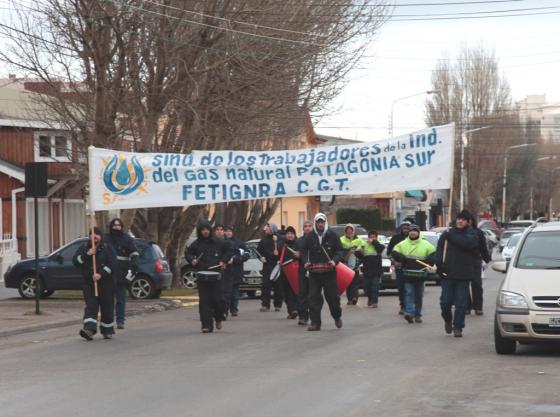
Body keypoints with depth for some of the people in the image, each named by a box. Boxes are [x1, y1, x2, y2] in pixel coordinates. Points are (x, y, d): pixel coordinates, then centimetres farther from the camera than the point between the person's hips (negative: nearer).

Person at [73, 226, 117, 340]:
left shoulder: (107, 249, 4)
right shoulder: (84, 248, 12)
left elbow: (112, 264, -7)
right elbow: (75, 261, 1)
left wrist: (101, 274, -18)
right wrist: (87, 254, -13)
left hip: (106, 283, -1)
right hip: (89, 283, 1)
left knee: (107, 308, 4)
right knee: (90, 307, -12)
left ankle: (107, 331, 16)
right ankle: (89, 330, -24)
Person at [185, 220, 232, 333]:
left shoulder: (219, 242, 2)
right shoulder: (196, 244, 4)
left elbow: (228, 251, 17)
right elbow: (187, 253, 18)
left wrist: (224, 261, 3)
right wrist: (192, 260, -1)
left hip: (216, 276, -1)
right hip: (202, 276, 1)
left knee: (218, 300, -3)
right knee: (204, 301, -3)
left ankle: (218, 319, 26)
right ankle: (207, 325, 2)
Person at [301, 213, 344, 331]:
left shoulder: (333, 236, 2)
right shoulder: (309, 237, 6)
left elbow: (339, 251, 4)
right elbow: (305, 251, 13)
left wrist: (335, 260, -14)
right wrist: (306, 261, -4)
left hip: (329, 271, -1)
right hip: (314, 272, 1)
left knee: (332, 296, 5)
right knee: (314, 297, -4)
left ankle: (337, 316, 30)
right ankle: (315, 322, 0)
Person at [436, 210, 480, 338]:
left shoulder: (472, 234, 2)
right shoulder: (446, 234, 8)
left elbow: (467, 242, -20)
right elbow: (439, 249, 1)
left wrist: (451, 237, -13)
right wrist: (439, 263, -13)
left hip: (463, 274, -1)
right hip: (447, 273, 1)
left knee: (461, 303, -2)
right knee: (445, 301, 0)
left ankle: (458, 327, 7)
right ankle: (448, 320, 28)